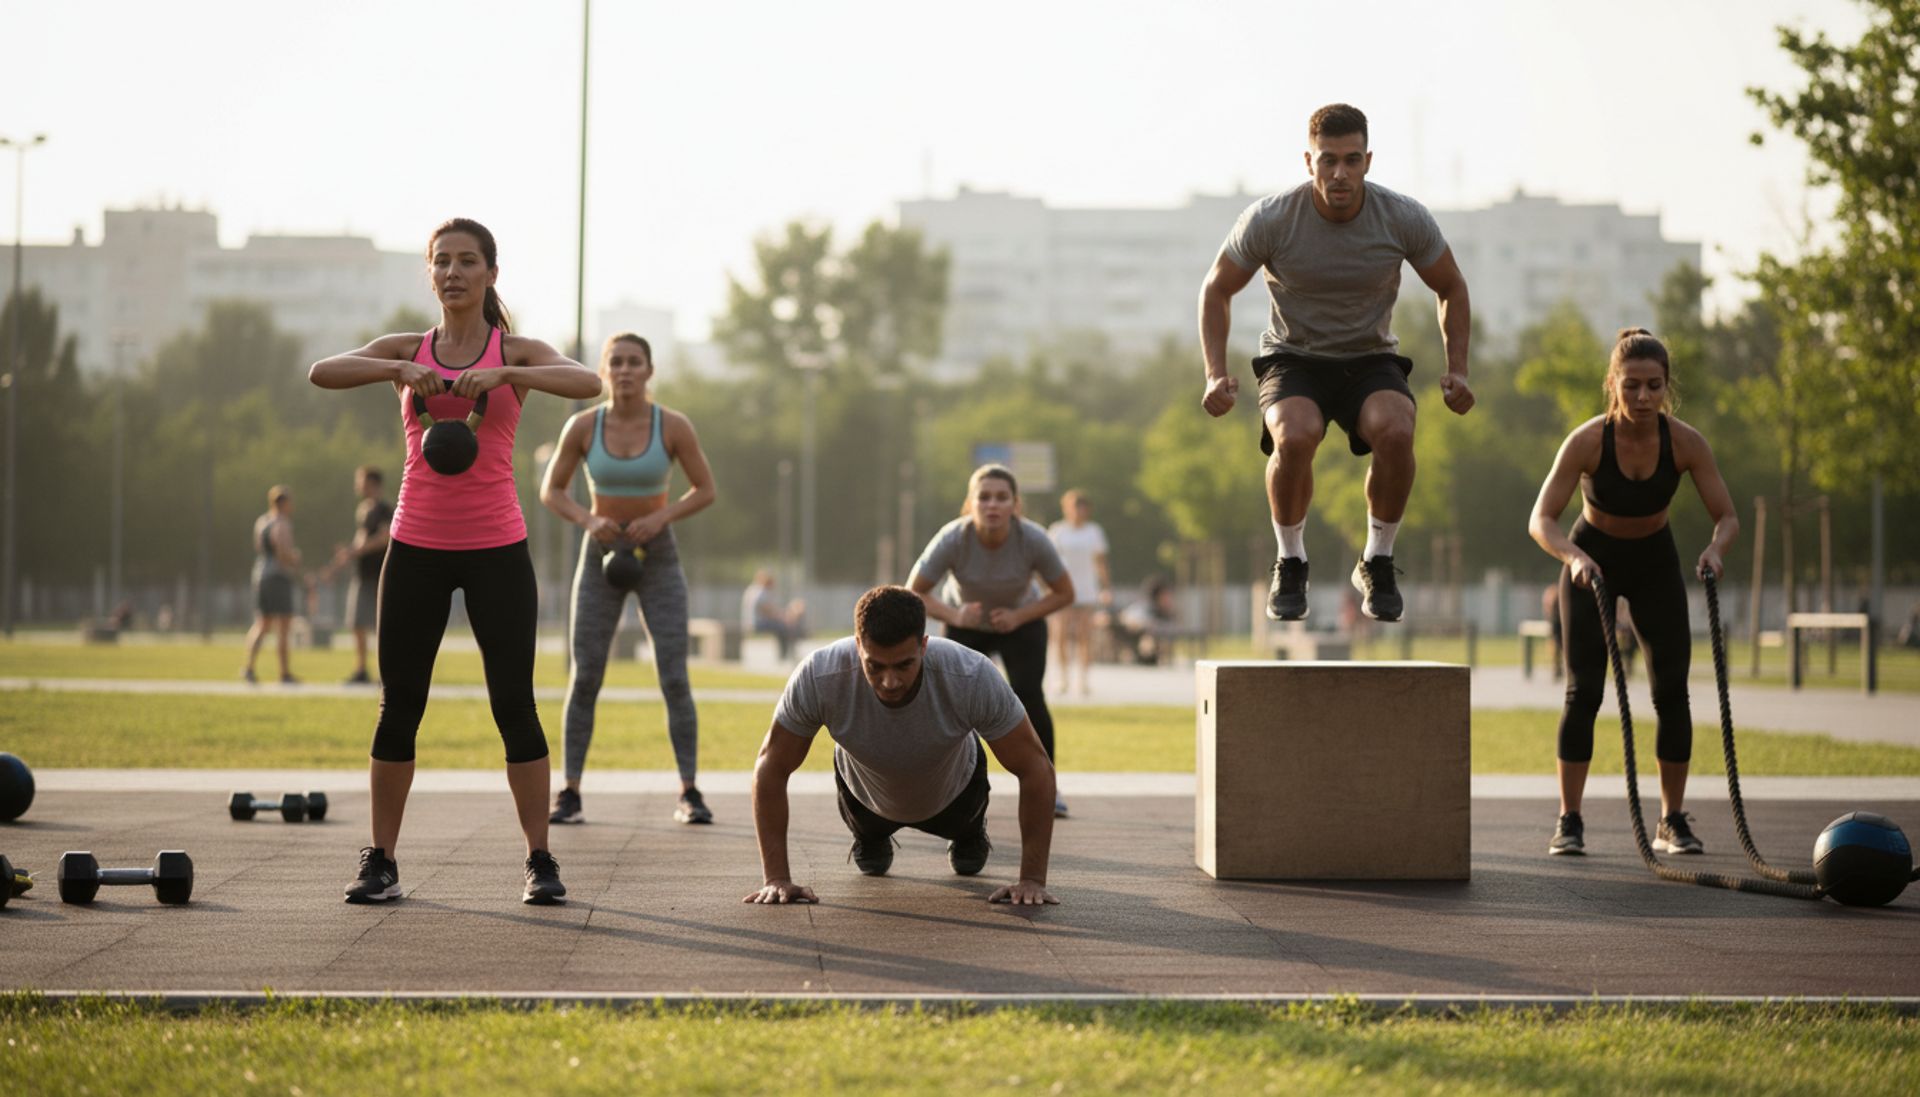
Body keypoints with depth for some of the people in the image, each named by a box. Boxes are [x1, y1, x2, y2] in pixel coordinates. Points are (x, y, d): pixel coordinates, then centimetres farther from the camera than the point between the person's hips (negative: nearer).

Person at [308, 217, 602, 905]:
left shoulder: (516, 353, 3)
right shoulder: (406, 351, 7)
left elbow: (588, 383, -17)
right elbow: (322, 373, -9)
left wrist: (501, 375, -30)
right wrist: (401, 370, -24)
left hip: (496, 547, -2)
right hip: (417, 545, 2)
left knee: (514, 704, -2)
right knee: (399, 706, 3)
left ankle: (540, 861, 5)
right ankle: (381, 862, 10)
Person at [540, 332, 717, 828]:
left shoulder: (674, 426, -13)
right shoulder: (582, 426, -10)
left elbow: (706, 491, -4)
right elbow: (551, 491, 0)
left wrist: (661, 517, -20)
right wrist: (587, 520, -20)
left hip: (658, 558, -1)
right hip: (601, 557, 1)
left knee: (675, 679, -8)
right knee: (585, 678, -3)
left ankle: (689, 796, 0)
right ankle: (569, 794, 6)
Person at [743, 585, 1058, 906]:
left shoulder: (974, 677, -44)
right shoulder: (818, 677, -42)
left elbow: (1035, 768, -32)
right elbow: (771, 766, -28)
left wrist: (1032, 879, -33)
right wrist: (777, 877, -32)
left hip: (953, 791, 0)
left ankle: (969, 834, 57)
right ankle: (871, 839, 55)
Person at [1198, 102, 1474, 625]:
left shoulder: (1405, 219, -14)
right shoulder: (1270, 220, -17)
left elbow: (1451, 289, 4)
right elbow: (1217, 290, -2)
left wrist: (1457, 371, -6)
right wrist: (1216, 374, -12)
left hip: (1371, 360, 1)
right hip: (1294, 360, -1)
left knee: (1395, 431, -32)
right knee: (1295, 436, -35)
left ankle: (1377, 563, -9)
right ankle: (1290, 565, -10)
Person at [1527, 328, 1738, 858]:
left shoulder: (1685, 442, -22)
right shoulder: (1587, 441, -27)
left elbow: (1727, 516, -18)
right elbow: (1541, 520, -29)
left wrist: (1714, 549, -40)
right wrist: (1573, 556, -49)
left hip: (1655, 562, 2)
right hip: (1592, 560, -2)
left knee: (1671, 690, -6)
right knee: (1584, 691, -11)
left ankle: (1672, 820, 4)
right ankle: (1569, 820, -4)